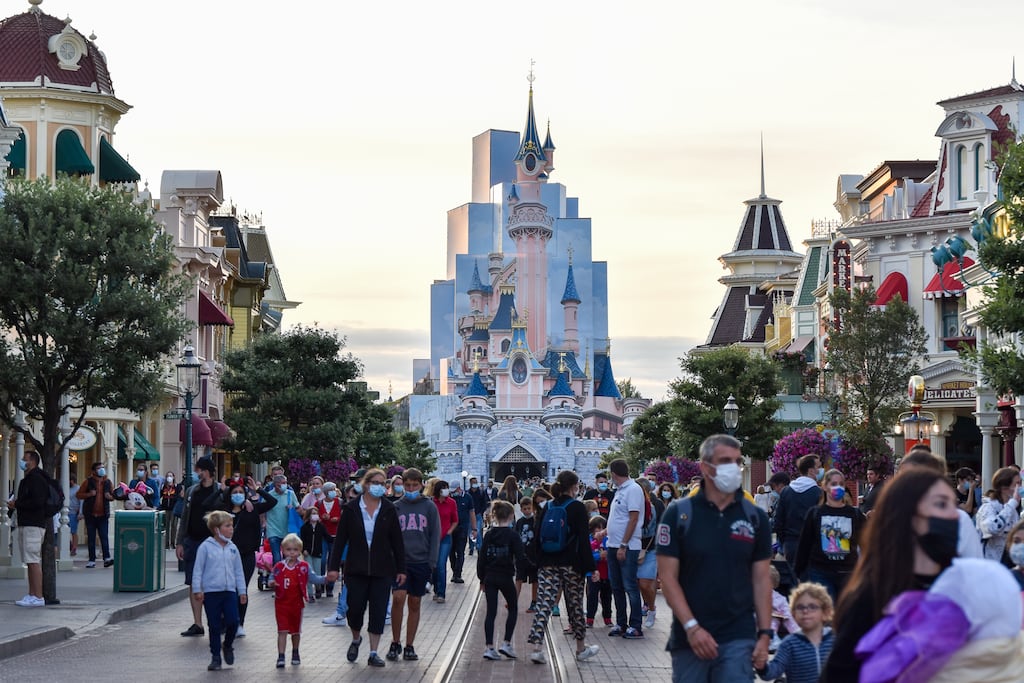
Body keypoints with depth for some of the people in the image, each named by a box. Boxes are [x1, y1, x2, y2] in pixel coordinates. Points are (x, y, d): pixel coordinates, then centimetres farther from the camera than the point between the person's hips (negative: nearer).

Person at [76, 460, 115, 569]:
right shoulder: (88, 482, 0)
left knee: (104, 537, -6)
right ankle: (92, 560, 9)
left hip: (103, 514, 1)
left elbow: (113, 496, 18)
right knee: (91, 538, 5)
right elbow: (78, 495, 0)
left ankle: (107, 558, -10)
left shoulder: (107, 482, 7)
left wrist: (109, 496, -6)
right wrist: (89, 494, -16)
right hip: (90, 514, -1)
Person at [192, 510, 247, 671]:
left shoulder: (232, 548, 8)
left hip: (229, 591, 3)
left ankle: (228, 646, 19)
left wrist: (242, 591, 12)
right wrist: (197, 590, -8)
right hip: (211, 592, -3)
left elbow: (238, 571, 14)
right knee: (214, 626, 3)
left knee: (233, 621, -9)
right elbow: (198, 570, -3)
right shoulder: (205, 547, -5)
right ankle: (215, 657, 14)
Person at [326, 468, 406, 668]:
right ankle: (356, 639, 31)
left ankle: (373, 653, 7)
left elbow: (397, 541, 3)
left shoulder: (389, 509, 1)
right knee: (355, 608, 1)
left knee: (378, 611, 0)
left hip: (382, 569, 1)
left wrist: (401, 569, 1)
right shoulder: (351, 508, -2)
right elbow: (340, 539, 0)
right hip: (357, 569, -1)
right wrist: (333, 566, -5)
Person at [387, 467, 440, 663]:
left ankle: (409, 646, 14)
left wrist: (432, 562, -4)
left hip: (421, 561, 0)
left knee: (415, 604, 6)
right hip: (400, 561, 0)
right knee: (398, 598, -15)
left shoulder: (429, 507, 3)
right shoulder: (396, 507, 5)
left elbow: (435, 535, 4)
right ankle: (395, 643, -2)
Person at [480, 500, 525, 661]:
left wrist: (482, 578, 13)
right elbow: (520, 557, -13)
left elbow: (482, 558, 6)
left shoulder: (489, 534, 3)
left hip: (490, 577, 4)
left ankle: (489, 647, 1)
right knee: (513, 609, 14)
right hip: (506, 577, -4)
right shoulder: (512, 535, -9)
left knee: (491, 611, 6)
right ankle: (506, 643, 6)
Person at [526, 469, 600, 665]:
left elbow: (537, 537, 9)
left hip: (547, 565, 3)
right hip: (571, 564, -3)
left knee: (544, 602, -2)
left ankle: (537, 647, -15)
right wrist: (590, 567, -8)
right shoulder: (577, 508, -7)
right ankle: (581, 648, 23)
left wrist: (538, 563, 15)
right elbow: (584, 540, -10)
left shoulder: (547, 507, 8)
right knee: (575, 604, 10)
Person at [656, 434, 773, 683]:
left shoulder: (755, 517, 5)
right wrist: (692, 627, -13)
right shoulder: (678, 514, -2)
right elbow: (668, 577, -4)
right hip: (689, 637, -1)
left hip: (738, 638, 1)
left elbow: (761, 579, 7)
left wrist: (765, 634, -1)